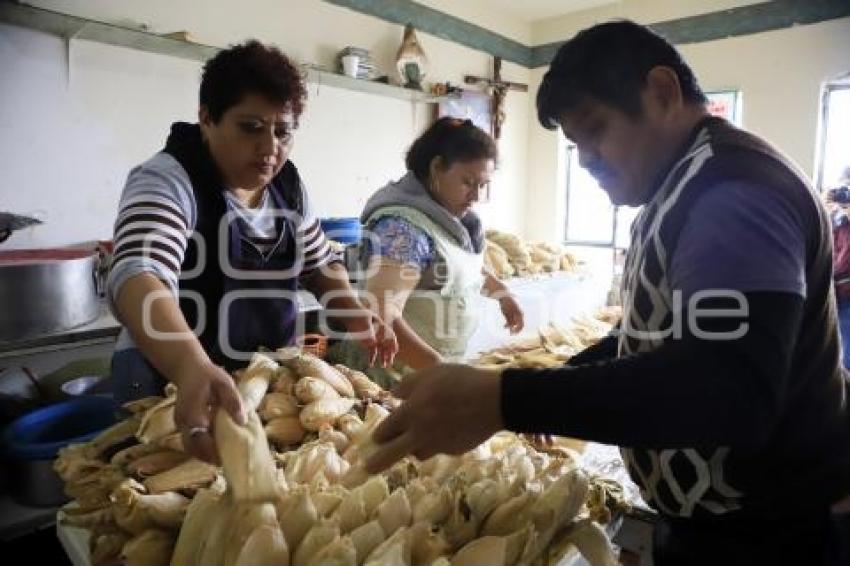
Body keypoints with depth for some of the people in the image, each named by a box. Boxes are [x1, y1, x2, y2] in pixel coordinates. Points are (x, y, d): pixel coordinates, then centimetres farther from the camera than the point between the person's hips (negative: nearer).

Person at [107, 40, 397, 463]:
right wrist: (194, 370, -54)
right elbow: (137, 276, -36)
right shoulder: (167, 181, -19)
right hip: (171, 387, -5)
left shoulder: (287, 184, -1)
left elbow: (318, 263, 11)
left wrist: (354, 311, -7)